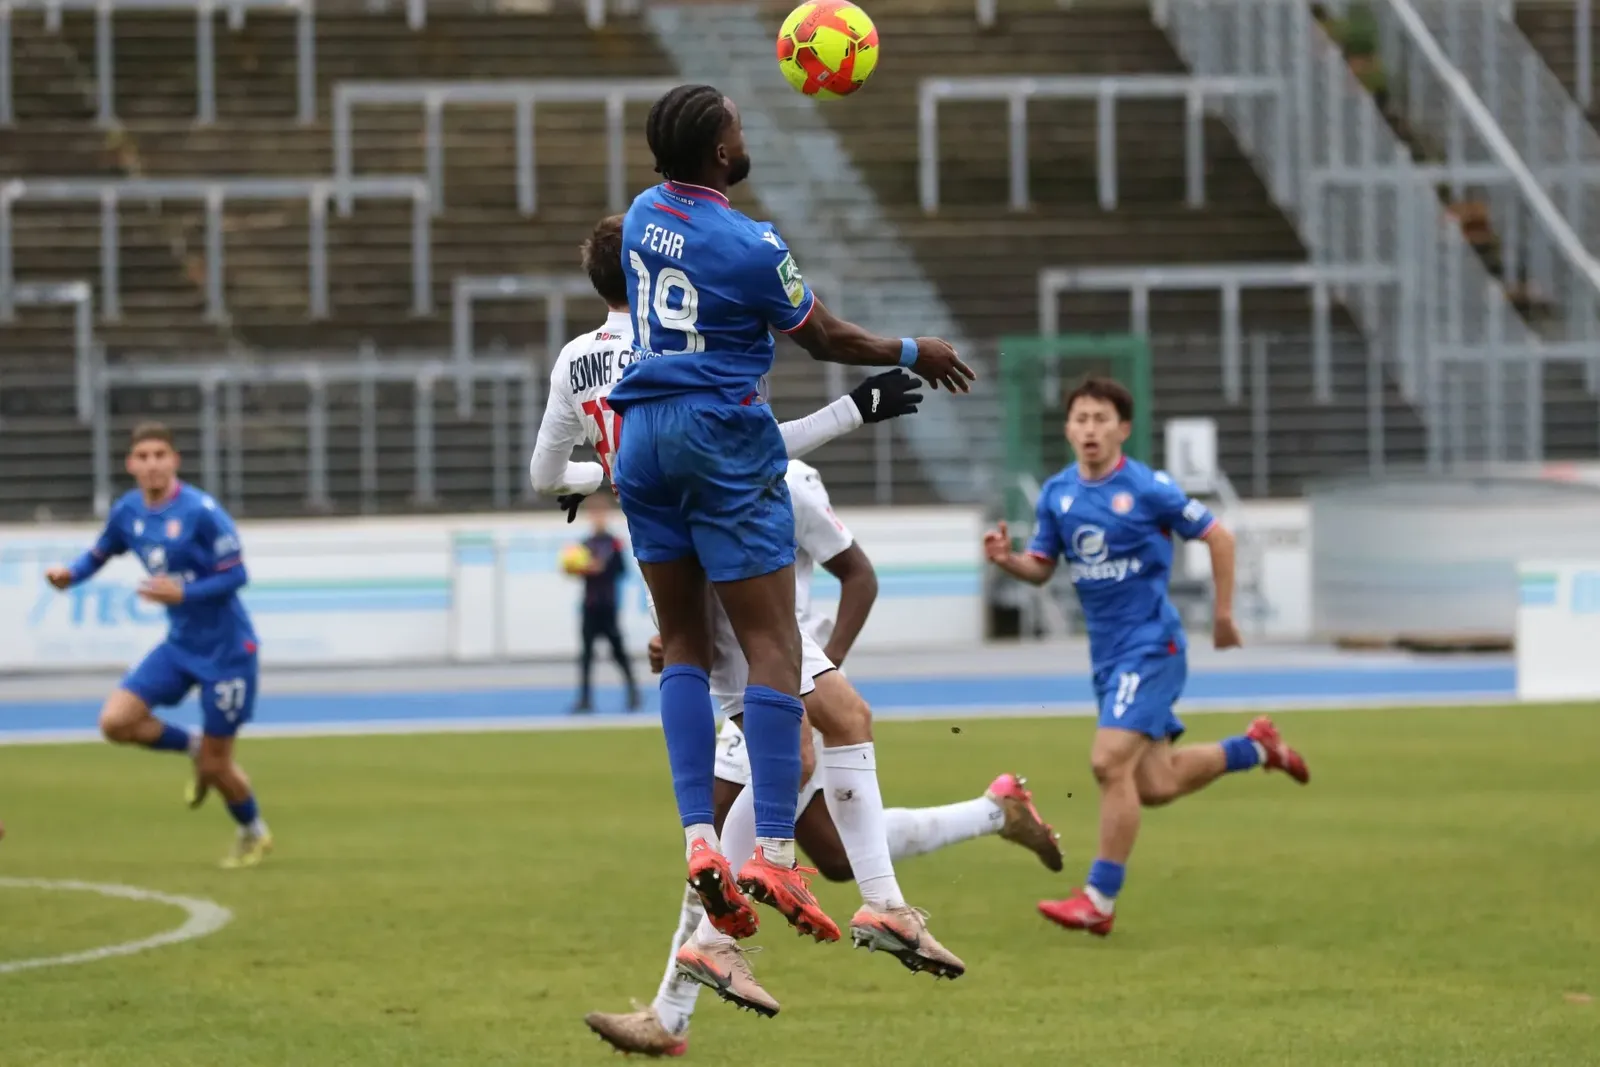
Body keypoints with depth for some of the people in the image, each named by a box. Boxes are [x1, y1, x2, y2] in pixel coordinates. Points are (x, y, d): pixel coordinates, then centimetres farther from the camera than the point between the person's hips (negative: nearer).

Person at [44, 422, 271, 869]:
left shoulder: (201, 512, -20)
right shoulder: (126, 512, -1)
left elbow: (236, 576, -18)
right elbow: (99, 555, 14)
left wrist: (183, 593, -30)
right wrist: (70, 573, -7)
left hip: (226, 648, -6)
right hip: (180, 644, 6)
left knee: (215, 765, 1)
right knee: (115, 720, -11)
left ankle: (254, 834, 31)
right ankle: (193, 747, 17)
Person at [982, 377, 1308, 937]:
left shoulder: (1148, 488, -12)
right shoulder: (1056, 494, 4)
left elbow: (1218, 536, -4)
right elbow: (1041, 567, 11)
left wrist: (1223, 614, 0)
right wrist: (1007, 560, -11)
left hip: (1150, 643, -7)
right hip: (1106, 651, 7)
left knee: (1110, 763, -20)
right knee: (1154, 786, 10)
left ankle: (1099, 901, -11)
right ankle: (1256, 746, 36)